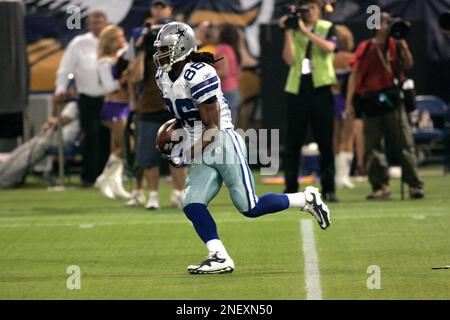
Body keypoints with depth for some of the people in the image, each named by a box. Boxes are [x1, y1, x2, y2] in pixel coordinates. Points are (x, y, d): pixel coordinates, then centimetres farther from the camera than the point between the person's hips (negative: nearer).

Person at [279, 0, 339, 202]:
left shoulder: (327, 28, 7)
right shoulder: (293, 30, 8)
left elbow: (329, 47, -15)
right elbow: (289, 59, -4)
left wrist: (305, 30, -16)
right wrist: (288, 32, -10)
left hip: (321, 89, -1)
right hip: (297, 89, 1)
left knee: (325, 142, 0)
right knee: (293, 142, 1)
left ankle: (328, 189, 3)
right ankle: (290, 189, 4)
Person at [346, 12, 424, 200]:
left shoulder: (394, 45, 7)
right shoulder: (365, 48, 0)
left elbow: (408, 65, 3)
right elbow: (355, 75, 1)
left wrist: (403, 45, -8)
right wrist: (349, 102, -4)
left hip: (392, 99, 1)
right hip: (371, 103, -1)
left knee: (404, 143, -3)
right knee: (373, 147, 0)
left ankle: (414, 184, -2)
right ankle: (380, 186, 6)